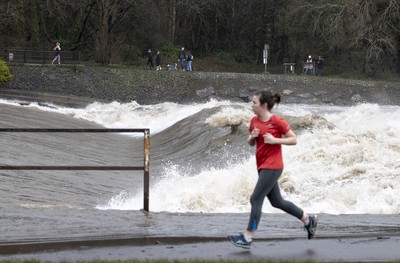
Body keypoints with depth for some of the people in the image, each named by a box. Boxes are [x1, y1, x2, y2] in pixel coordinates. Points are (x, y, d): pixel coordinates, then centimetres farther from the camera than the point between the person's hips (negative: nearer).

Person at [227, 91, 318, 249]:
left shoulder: (277, 122, -13)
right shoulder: (254, 121, 7)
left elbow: (294, 140, -8)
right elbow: (251, 143, 17)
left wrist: (275, 140, -20)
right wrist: (252, 136, -6)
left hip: (272, 167, -8)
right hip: (262, 166, 8)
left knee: (256, 199, -10)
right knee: (277, 202, 15)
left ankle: (247, 238, -7)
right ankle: (308, 220, 29)